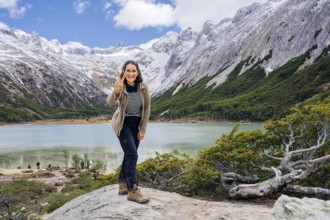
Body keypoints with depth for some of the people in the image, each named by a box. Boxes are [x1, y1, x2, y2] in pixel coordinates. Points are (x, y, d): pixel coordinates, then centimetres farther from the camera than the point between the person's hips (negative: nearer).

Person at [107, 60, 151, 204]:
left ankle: (123, 184, 26)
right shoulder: (121, 87, -20)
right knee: (132, 154, -14)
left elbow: (147, 108, -5)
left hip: (136, 124, 4)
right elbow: (110, 103, -38)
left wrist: (142, 129, -4)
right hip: (123, 123, -4)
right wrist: (116, 91, -59)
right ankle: (132, 190, -9)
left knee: (129, 154, 11)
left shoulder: (143, 87, -13)